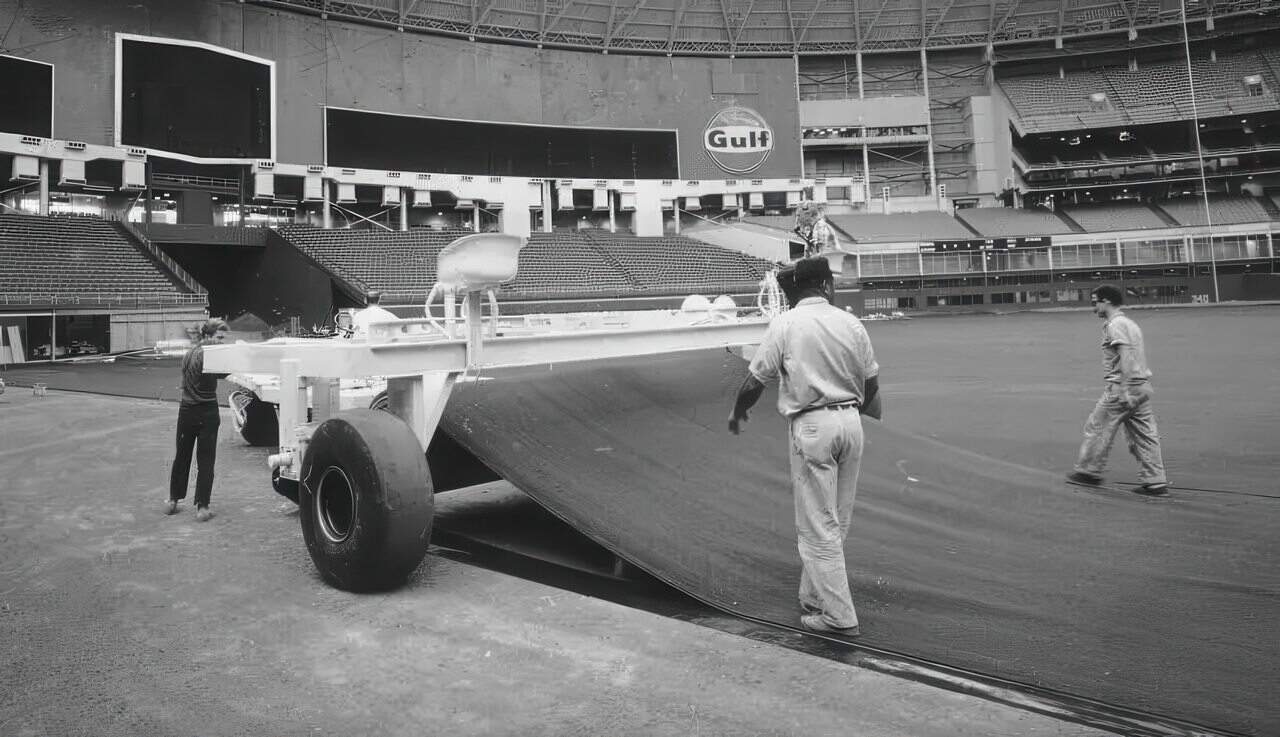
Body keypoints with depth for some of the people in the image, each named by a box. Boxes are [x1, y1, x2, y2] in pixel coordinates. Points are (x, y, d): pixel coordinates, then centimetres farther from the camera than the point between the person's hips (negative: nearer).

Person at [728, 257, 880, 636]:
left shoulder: (785, 324, -7)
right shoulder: (851, 322, 4)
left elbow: (755, 380, -5)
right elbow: (871, 382, 10)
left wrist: (738, 413, 13)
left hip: (812, 426, -5)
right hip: (850, 421, 5)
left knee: (818, 525, 3)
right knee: (837, 522, 16)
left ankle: (839, 616, 8)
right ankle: (814, 598, 29)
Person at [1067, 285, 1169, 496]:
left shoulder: (1114, 325, -12)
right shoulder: (1131, 323, 18)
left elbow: (1126, 358, -22)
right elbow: (1135, 358, 19)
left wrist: (1125, 390, -26)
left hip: (1122, 387, -9)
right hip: (1143, 385, 9)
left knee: (1097, 427, 4)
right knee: (1145, 434, 9)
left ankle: (1089, 471, 15)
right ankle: (1155, 482, 10)